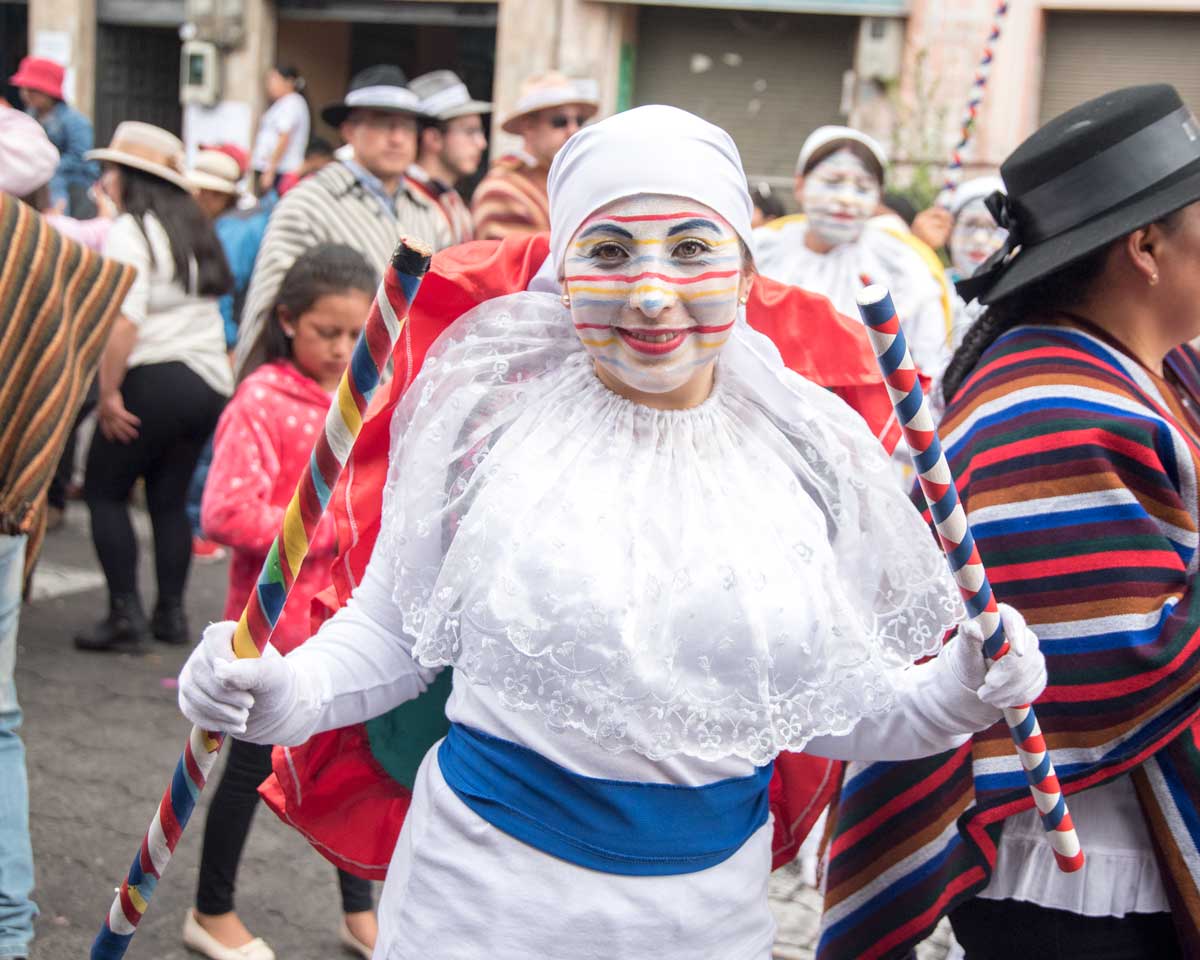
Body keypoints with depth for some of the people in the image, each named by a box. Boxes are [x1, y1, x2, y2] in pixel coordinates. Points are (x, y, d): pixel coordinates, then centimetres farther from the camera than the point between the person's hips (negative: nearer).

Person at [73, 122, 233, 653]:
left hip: (155, 377, -7)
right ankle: (171, 614, 14)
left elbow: (124, 319, -20)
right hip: (210, 379, 7)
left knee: (104, 491, 4)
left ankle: (126, 614, -2)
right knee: (170, 499, 14)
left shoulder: (129, 231, -9)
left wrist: (108, 392, -16)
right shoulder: (193, 227, 14)